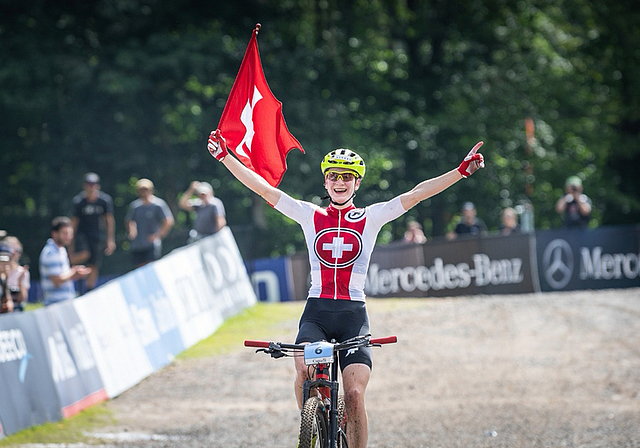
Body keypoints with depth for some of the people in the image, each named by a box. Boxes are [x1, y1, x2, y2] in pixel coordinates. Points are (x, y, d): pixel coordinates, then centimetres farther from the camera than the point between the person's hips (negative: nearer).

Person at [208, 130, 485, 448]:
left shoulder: (370, 218, 8)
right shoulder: (309, 215, 10)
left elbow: (417, 193, 1)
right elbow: (262, 188, 5)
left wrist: (462, 171, -7)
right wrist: (225, 157, -1)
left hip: (353, 316, 0)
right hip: (316, 313, 0)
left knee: (355, 395, -13)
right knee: (305, 369, -28)